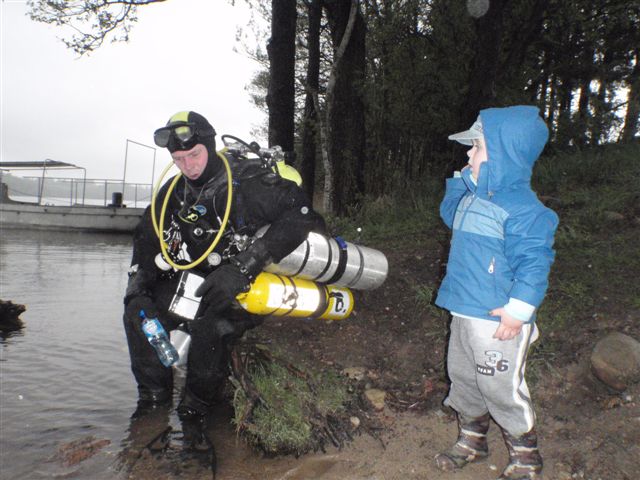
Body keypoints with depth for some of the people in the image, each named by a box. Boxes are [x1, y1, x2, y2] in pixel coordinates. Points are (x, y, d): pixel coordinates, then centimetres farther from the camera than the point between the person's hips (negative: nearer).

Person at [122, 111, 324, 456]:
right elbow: (147, 236, 13)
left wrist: (243, 266, -42)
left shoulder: (250, 181, -21)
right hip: (197, 278, 7)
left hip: (247, 288, -6)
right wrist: (138, 278, -5)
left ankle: (194, 413, -9)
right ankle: (153, 396, 8)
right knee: (138, 310, -10)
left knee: (211, 326, -33)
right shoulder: (175, 192, 3)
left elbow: (302, 216, -34)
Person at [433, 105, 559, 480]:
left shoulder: (522, 209, -20)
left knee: (501, 387, 5)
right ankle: (472, 440, 41)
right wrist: (460, 181, 15)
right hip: (464, 312, 9)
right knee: (463, 378, 20)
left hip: (497, 320, -9)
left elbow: (534, 261, -22)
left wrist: (519, 309, -25)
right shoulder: (473, 196, 8)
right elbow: (450, 214, 29)